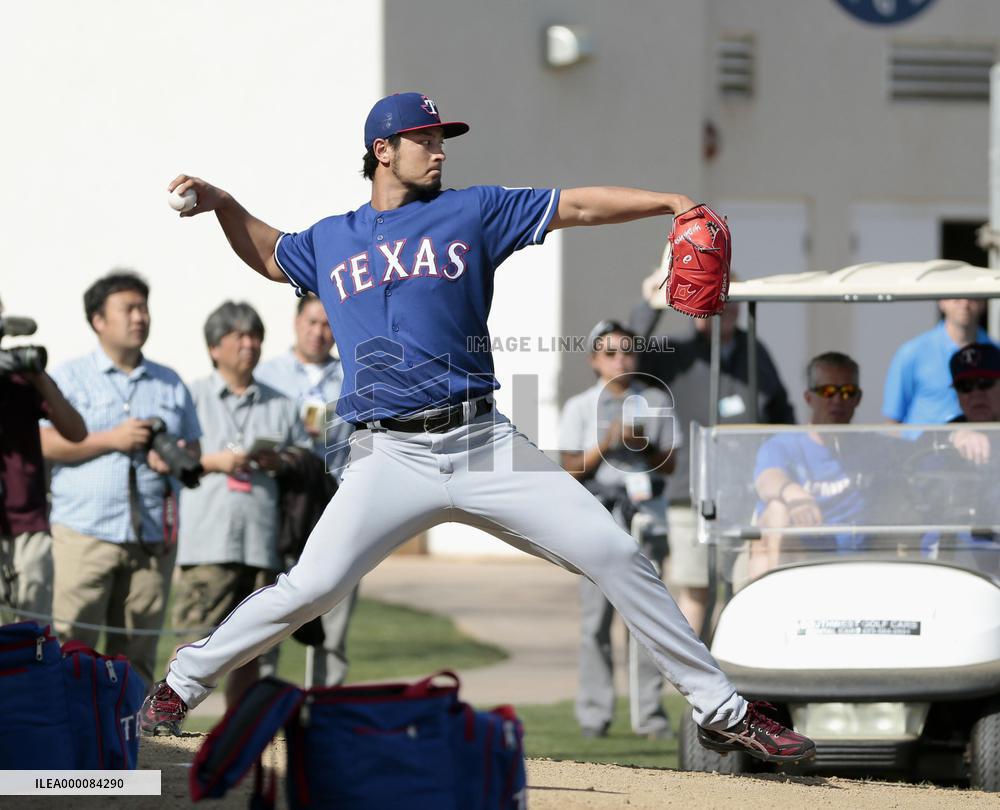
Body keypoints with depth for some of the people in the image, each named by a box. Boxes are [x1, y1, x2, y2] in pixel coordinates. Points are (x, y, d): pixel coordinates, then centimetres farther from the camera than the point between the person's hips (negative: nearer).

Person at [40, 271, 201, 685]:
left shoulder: (170, 384, 18)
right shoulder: (69, 378, 7)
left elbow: (193, 448, 19)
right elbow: (44, 444, -4)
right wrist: (111, 440, -10)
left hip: (152, 537, 4)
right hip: (85, 531, -3)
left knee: (137, 655, 2)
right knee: (72, 644, -10)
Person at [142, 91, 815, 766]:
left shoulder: (471, 212, 10)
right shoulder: (331, 242, 15)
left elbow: (579, 206, 3)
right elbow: (267, 254, 36)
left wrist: (670, 201, -9)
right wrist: (221, 203, 20)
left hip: (483, 441, 0)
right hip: (391, 456, 0)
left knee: (615, 554, -7)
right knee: (309, 590, -14)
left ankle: (721, 712, 1)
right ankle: (183, 683, 9)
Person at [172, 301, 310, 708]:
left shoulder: (281, 406, 20)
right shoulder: (192, 397, 10)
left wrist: (281, 464, -3)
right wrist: (212, 461, -10)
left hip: (264, 541, 4)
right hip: (208, 542, -4)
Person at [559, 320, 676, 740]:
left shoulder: (655, 402, 12)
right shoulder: (580, 407, 8)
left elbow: (669, 463, 11)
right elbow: (572, 468, 2)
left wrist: (645, 445, -8)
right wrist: (607, 443, -12)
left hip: (646, 514, 1)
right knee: (596, 618, -5)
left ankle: (650, 712, 0)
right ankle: (594, 715, -2)